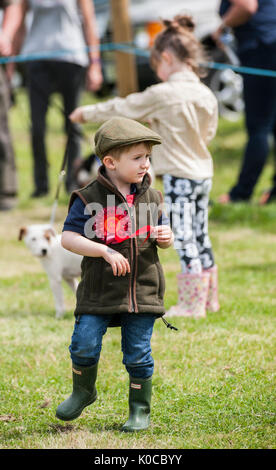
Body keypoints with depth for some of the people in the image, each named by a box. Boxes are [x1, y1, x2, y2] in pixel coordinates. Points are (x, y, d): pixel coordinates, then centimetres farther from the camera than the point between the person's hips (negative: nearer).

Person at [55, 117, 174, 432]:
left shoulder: (150, 198, 7)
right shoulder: (88, 199, -7)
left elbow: (159, 239, 17)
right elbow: (68, 238, -13)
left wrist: (166, 238, -8)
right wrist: (105, 251, -22)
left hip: (142, 289, 2)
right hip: (100, 290, -2)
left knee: (138, 355, 3)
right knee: (84, 345, -7)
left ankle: (140, 409, 20)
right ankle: (83, 391, 22)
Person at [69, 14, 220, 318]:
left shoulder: (163, 95, -16)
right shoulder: (206, 95, 2)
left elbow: (123, 108, -5)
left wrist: (86, 113, 10)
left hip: (179, 177, -7)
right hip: (204, 174, 7)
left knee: (184, 240, -2)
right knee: (200, 237, 15)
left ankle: (191, 304, 2)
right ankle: (208, 299, 23)